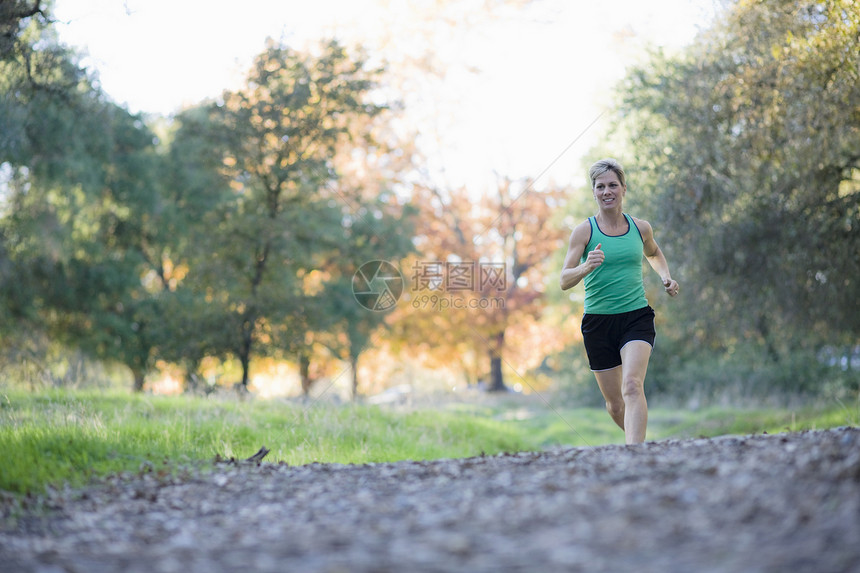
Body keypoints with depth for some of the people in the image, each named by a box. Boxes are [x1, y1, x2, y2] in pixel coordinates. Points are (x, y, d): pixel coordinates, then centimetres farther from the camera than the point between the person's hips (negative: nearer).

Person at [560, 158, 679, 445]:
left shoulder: (640, 227, 6)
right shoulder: (584, 231, -3)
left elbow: (654, 254, 29)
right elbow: (564, 281, -9)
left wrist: (666, 277, 11)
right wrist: (587, 267, -29)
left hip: (637, 316, 0)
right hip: (598, 321, 0)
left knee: (632, 386, -24)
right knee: (614, 403, 8)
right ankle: (637, 438, 39)